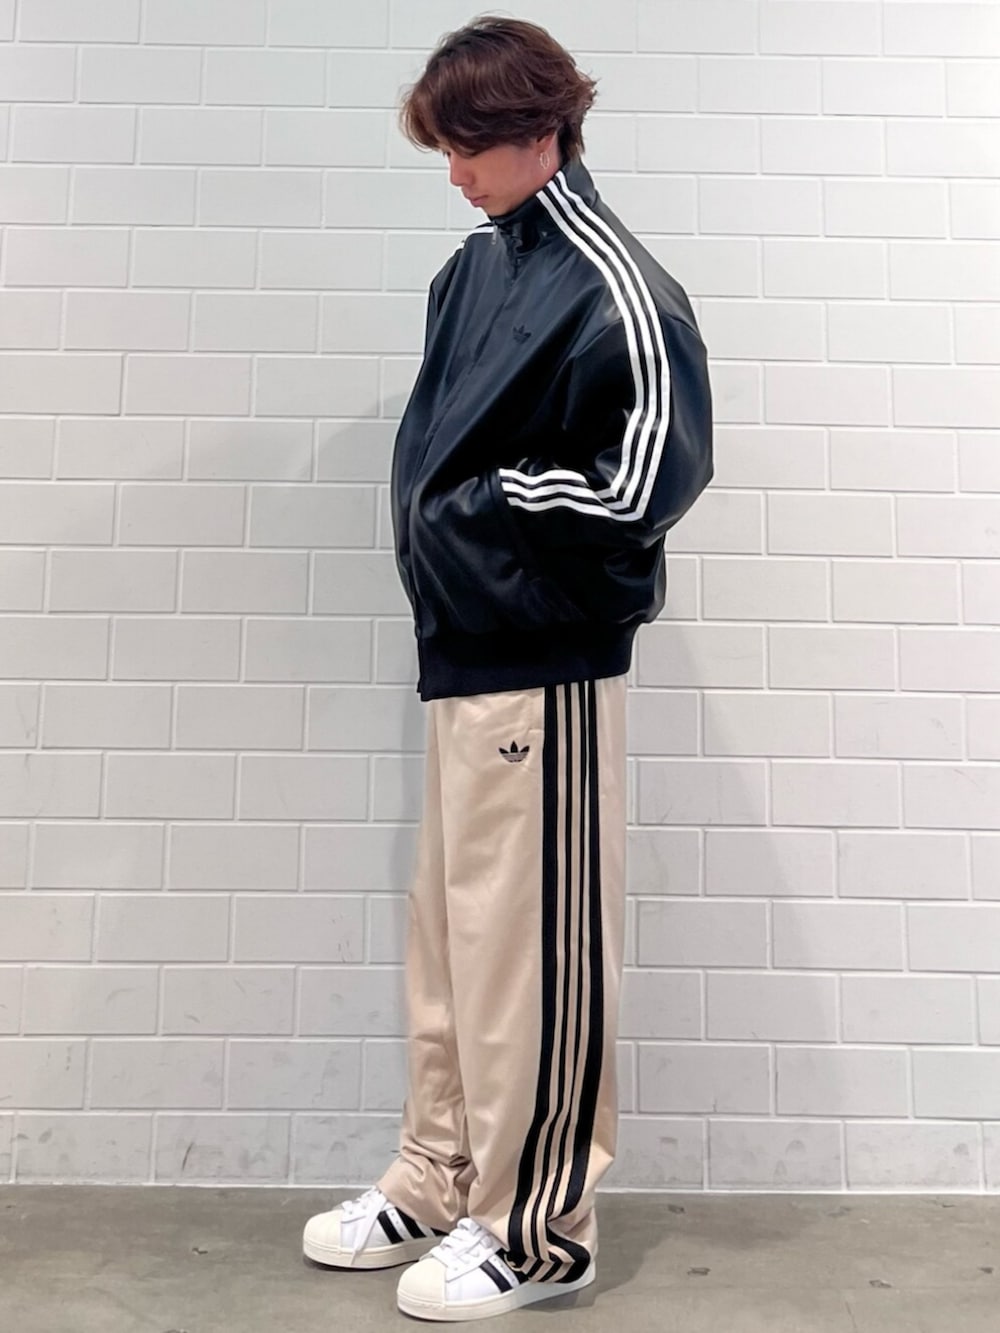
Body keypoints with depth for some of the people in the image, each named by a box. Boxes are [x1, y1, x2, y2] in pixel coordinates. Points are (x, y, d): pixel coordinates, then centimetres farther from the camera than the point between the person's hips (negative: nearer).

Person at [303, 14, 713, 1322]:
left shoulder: (613, 287, -10)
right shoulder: (477, 265, 14)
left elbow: (658, 474, -17)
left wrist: (487, 506, -10)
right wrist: (427, 523, 5)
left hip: (546, 669, -8)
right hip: (460, 653, 8)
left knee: (534, 951, 2)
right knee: (450, 940, 15)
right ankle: (438, 1187, 33)